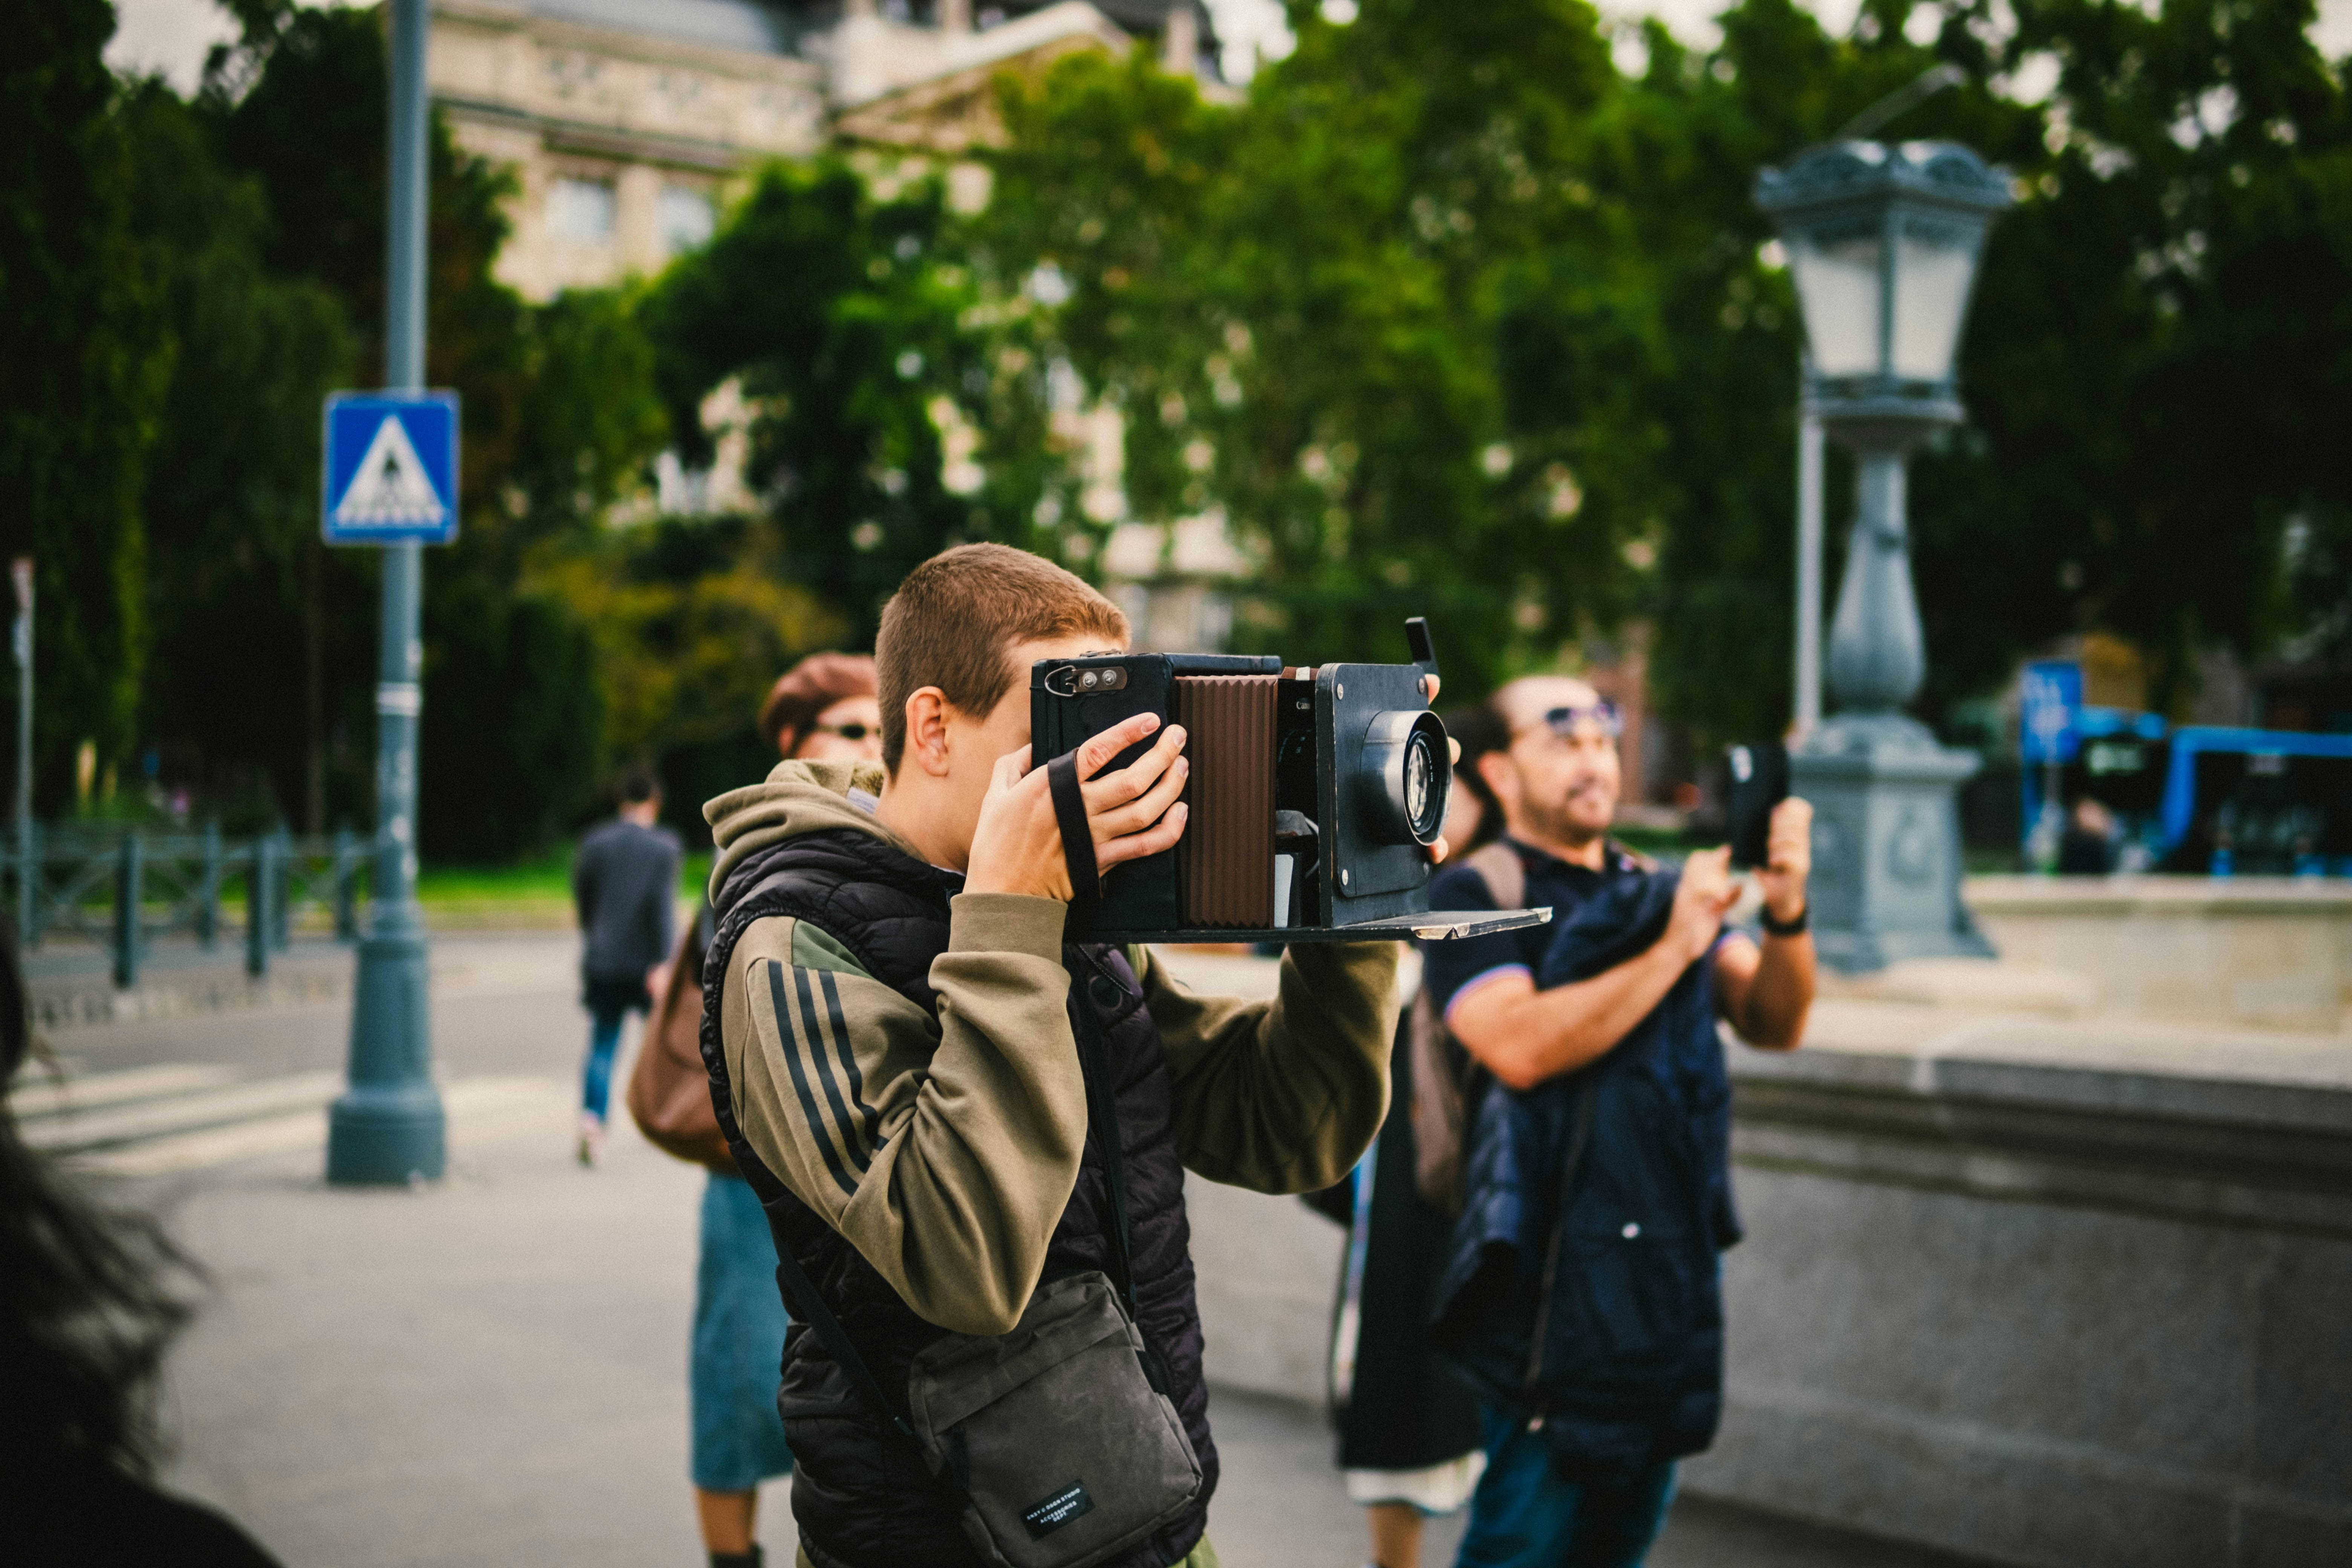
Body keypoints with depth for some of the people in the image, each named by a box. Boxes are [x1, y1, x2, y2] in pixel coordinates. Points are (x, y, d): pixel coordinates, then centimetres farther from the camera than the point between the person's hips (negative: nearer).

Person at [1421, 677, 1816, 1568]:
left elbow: (1773, 1024, 2)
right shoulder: (1474, 899, -3)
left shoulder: (1656, 893, 15)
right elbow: (1521, 1046, -21)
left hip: (1676, 1276, 6)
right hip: (1560, 1285, -6)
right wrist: (1673, 949, -20)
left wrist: (1786, 914, -17)